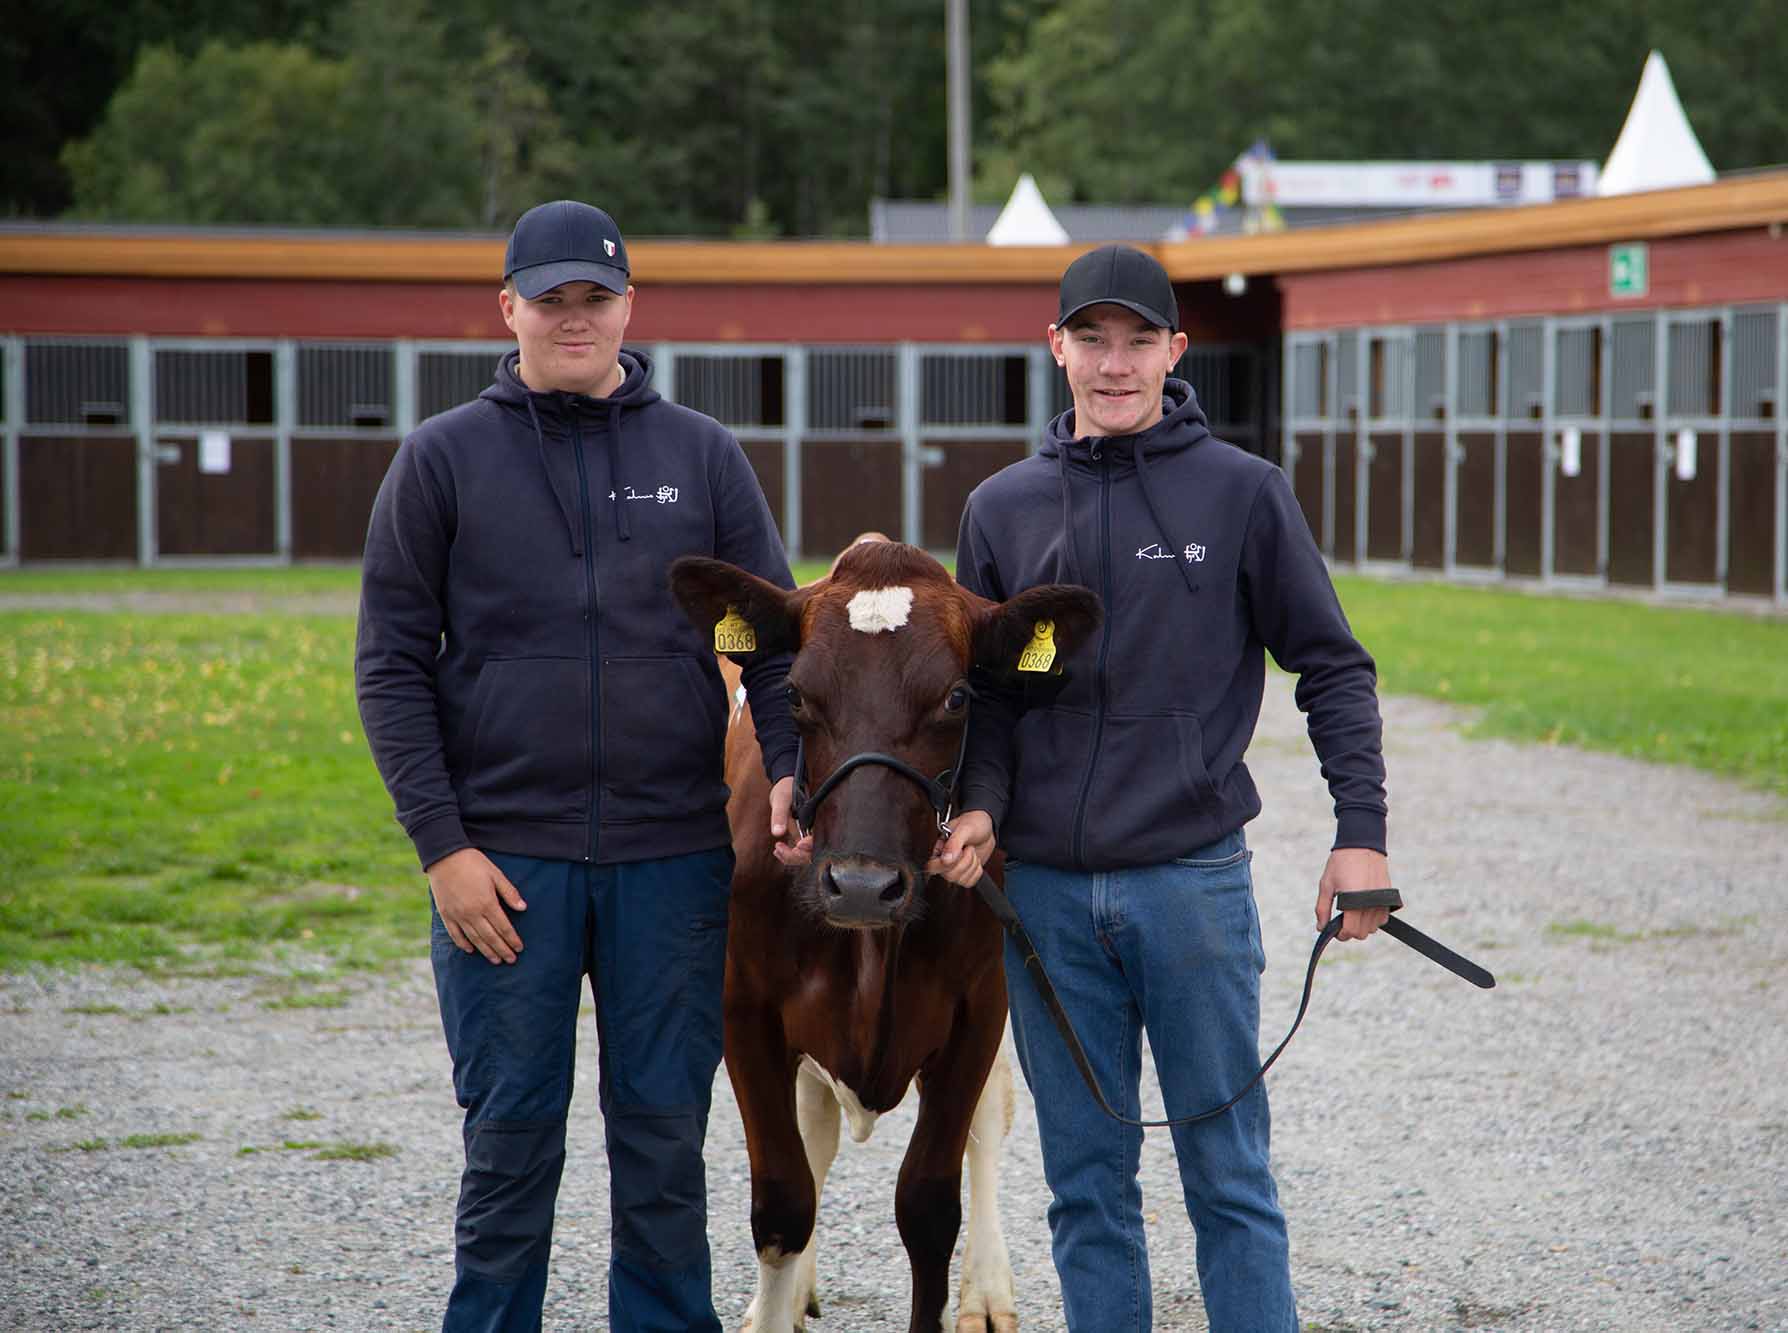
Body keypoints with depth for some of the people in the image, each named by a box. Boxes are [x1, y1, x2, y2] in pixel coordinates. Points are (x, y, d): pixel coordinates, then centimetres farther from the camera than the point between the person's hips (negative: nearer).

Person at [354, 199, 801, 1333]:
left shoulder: (703, 455, 8)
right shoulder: (445, 459, 4)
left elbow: (776, 634, 9)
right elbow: (393, 666, 1)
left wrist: (791, 764, -9)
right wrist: (442, 844, -7)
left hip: (675, 858, 1)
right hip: (505, 857, -1)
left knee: (666, 1138, 6)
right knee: (511, 1141, 3)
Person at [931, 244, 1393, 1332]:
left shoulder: (1243, 492, 0)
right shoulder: (1003, 509, 8)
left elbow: (1333, 668, 2)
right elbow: (985, 688, 13)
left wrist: (1363, 831, -7)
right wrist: (980, 804, -5)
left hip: (1195, 881, -3)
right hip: (1045, 891, 3)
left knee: (1228, 1172, 3)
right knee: (1087, 1181, 9)